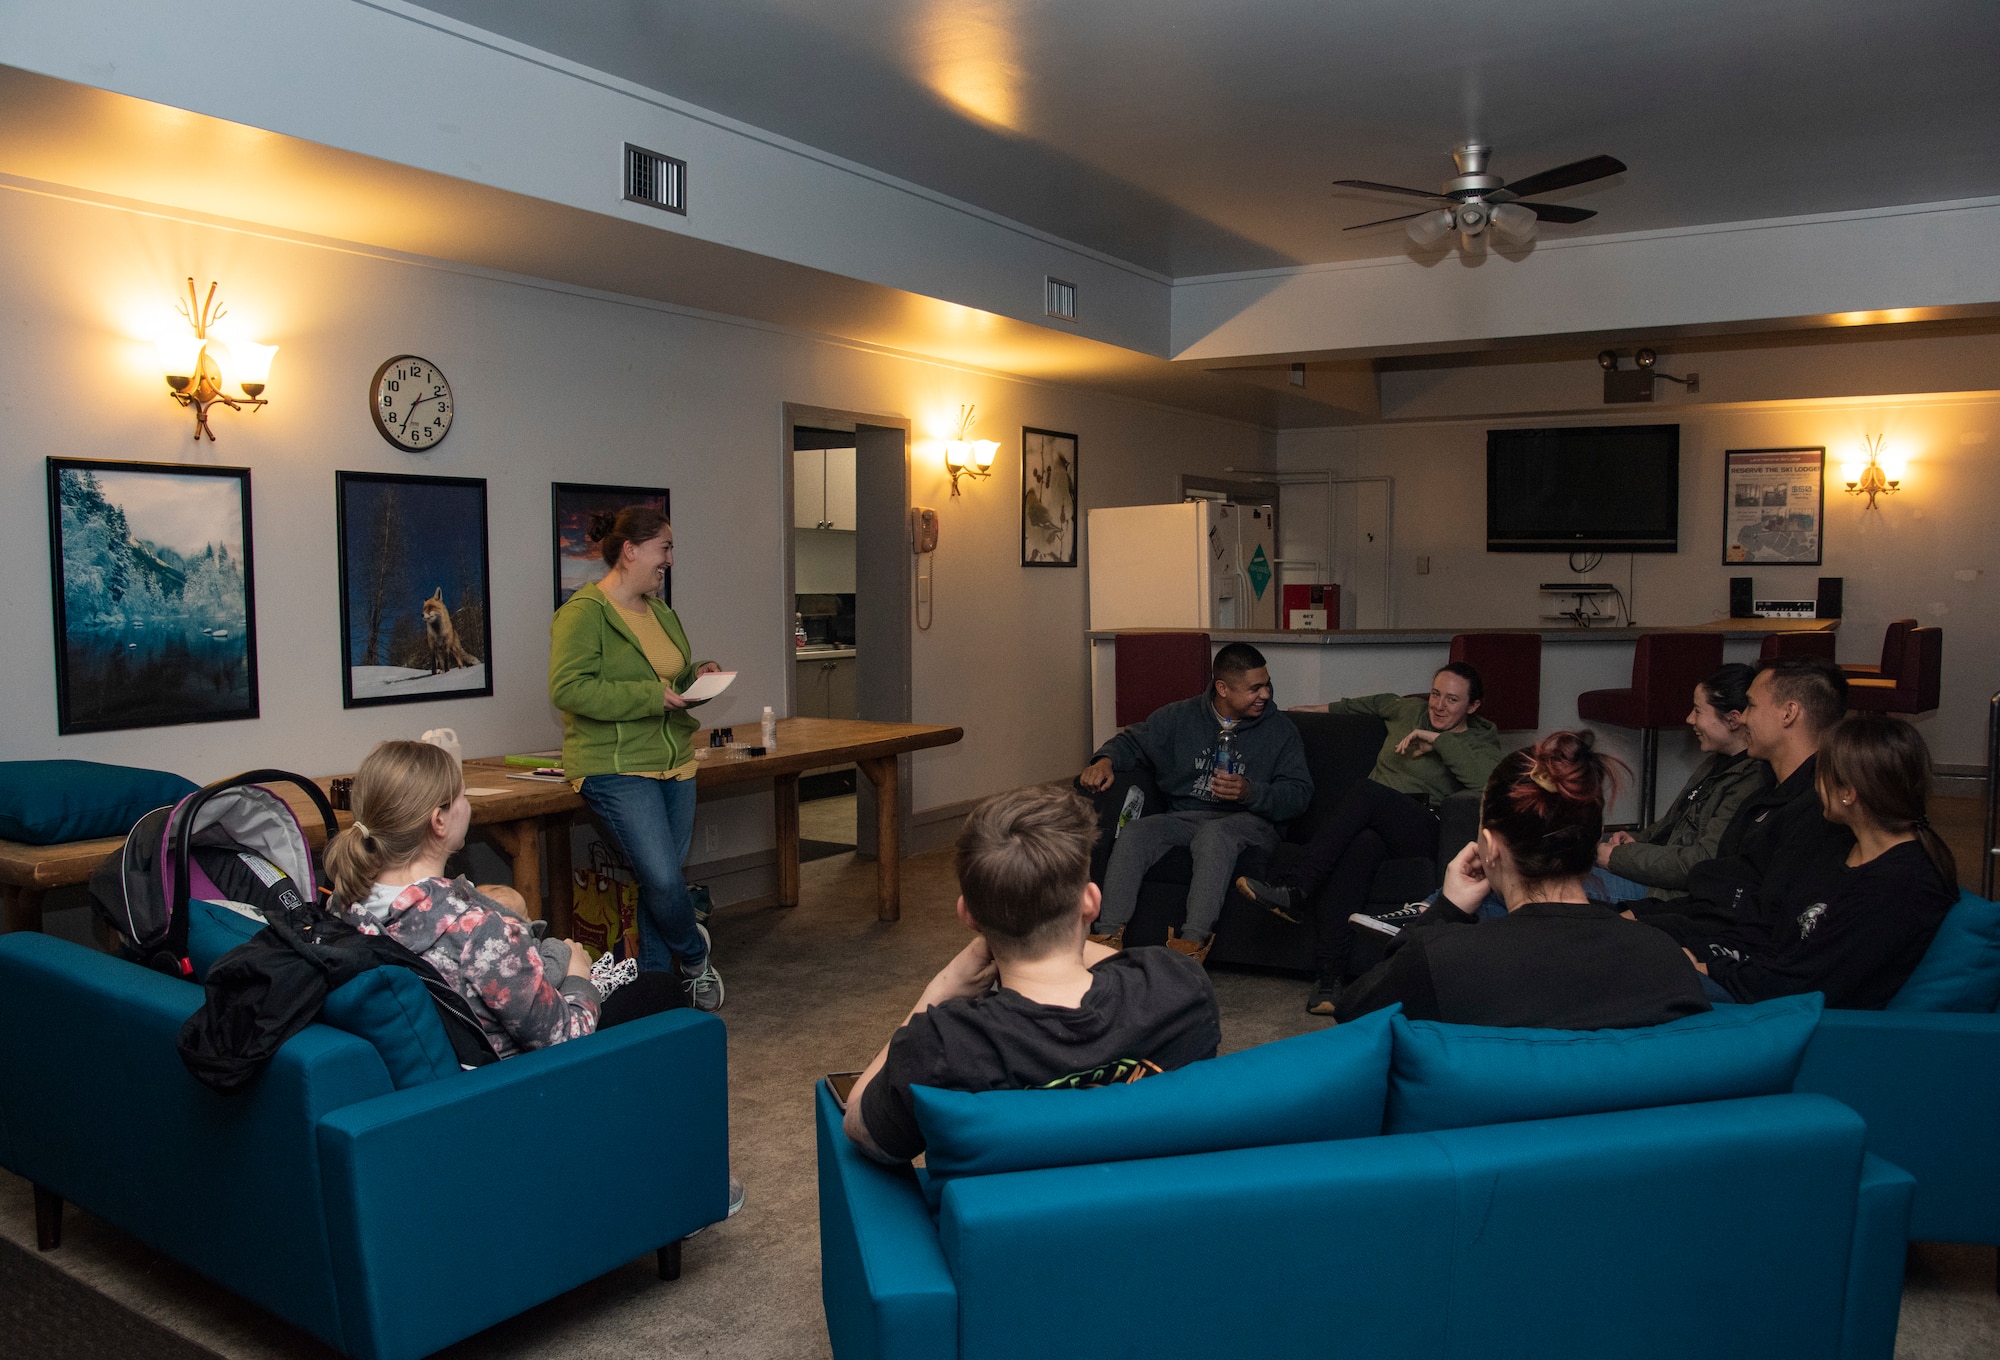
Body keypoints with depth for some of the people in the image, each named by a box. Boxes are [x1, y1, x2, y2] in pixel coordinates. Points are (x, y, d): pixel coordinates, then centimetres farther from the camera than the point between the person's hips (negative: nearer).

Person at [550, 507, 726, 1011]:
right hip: (616, 767, -8)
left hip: (674, 762, 8)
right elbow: (567, 687, -22)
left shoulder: (659, 610, 16)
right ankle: (696, 957, 13)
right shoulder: (584, 612, -12)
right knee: (662, 878, -14)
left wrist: (697, 673, 6)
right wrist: (651, 697, -22)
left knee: (664, 877, 9)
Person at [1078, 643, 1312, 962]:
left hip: (1246, 821, -3)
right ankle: (1109, 936, -29)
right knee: (1133, 833, -26)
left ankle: (1192, 942, -43)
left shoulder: (1280, 730, 7)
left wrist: (1250, 792, -17)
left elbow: (1299, 794, 1)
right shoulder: (1179, 717, 11)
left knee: (1214, 835, -38)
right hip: (1183, 816, 3)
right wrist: (1106, 760, -7)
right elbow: (1133, 741, 16)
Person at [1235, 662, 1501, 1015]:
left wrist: (1438, 740, -13)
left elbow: (1489, 781, -15)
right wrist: (1328, 708, 50)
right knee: (1363, 845, -37)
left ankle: (1295, 889, -38)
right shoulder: (1410, 709, 22)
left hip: (1423, 835, -3)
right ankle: (1331, 975, -45)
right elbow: (1379, 702, 46)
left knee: (1369, 790, -35)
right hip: (1374, 823, 3)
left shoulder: (1481, 743, 9)